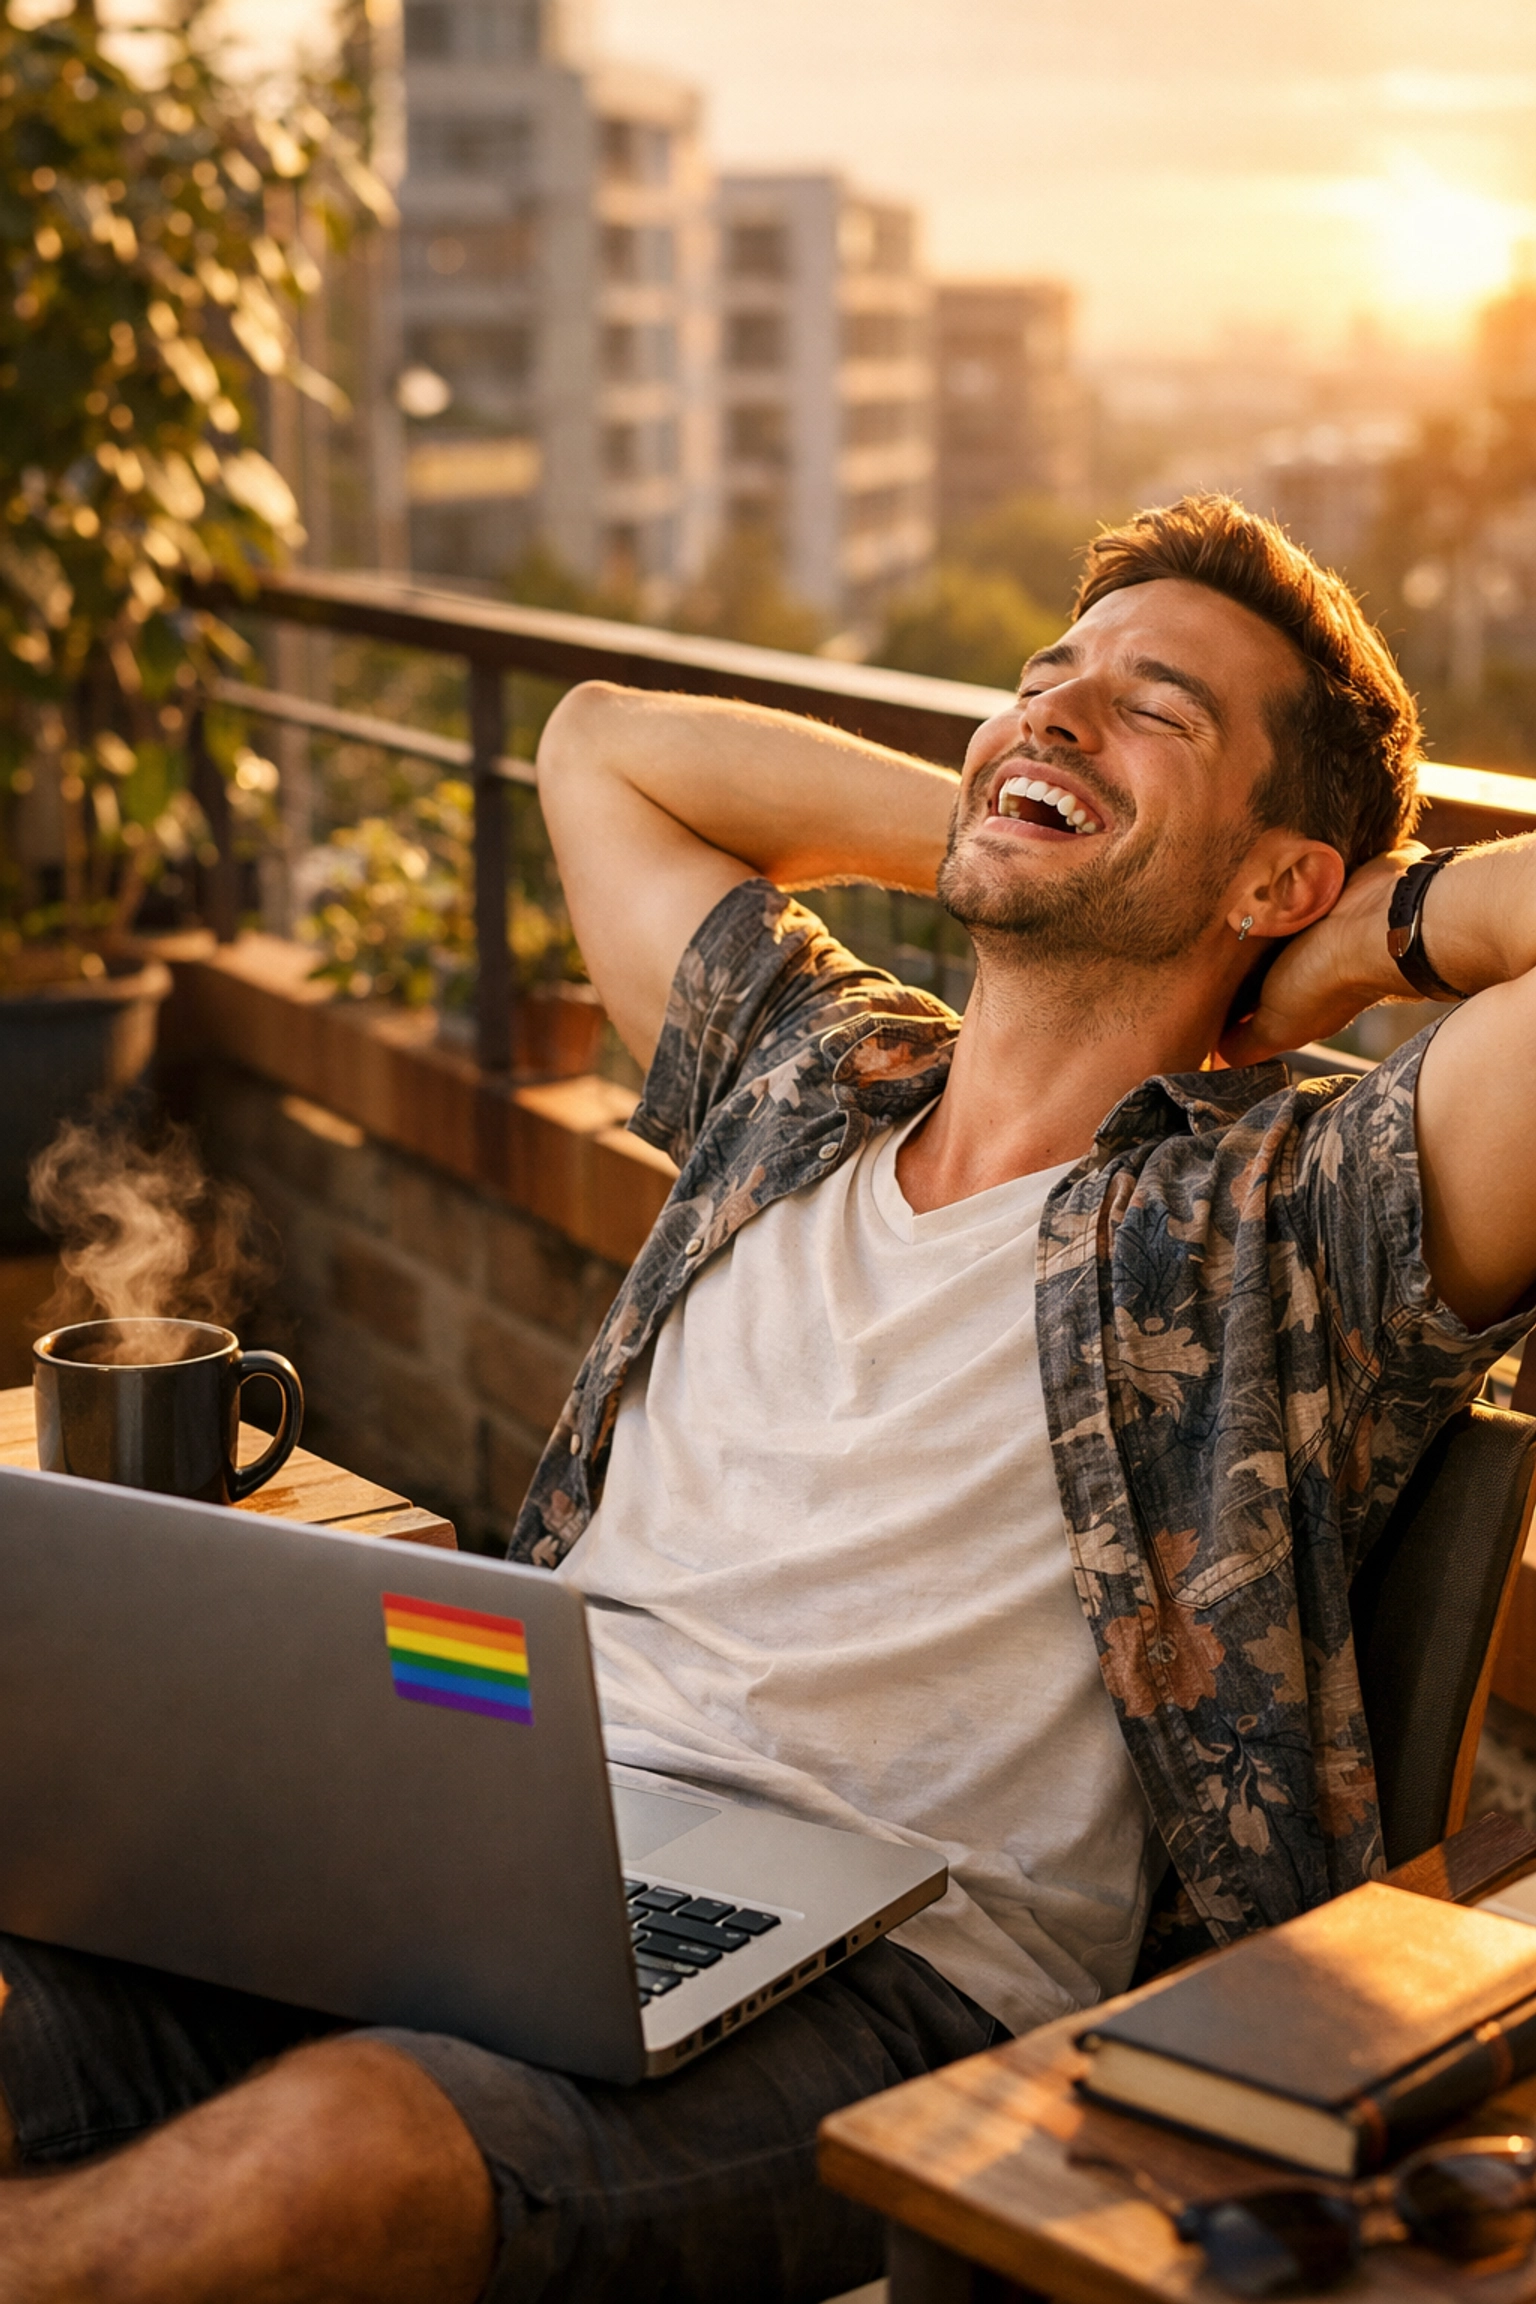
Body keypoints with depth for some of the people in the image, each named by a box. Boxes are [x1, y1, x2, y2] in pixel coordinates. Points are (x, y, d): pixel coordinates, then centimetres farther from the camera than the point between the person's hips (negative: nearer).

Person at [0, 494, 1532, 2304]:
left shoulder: (1290, 1223, 2)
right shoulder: (800, 1073, 21)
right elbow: (598, 738, 35)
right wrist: (983, 833, 27)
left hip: (878, 1983, -5)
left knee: (331, 2155, -35)